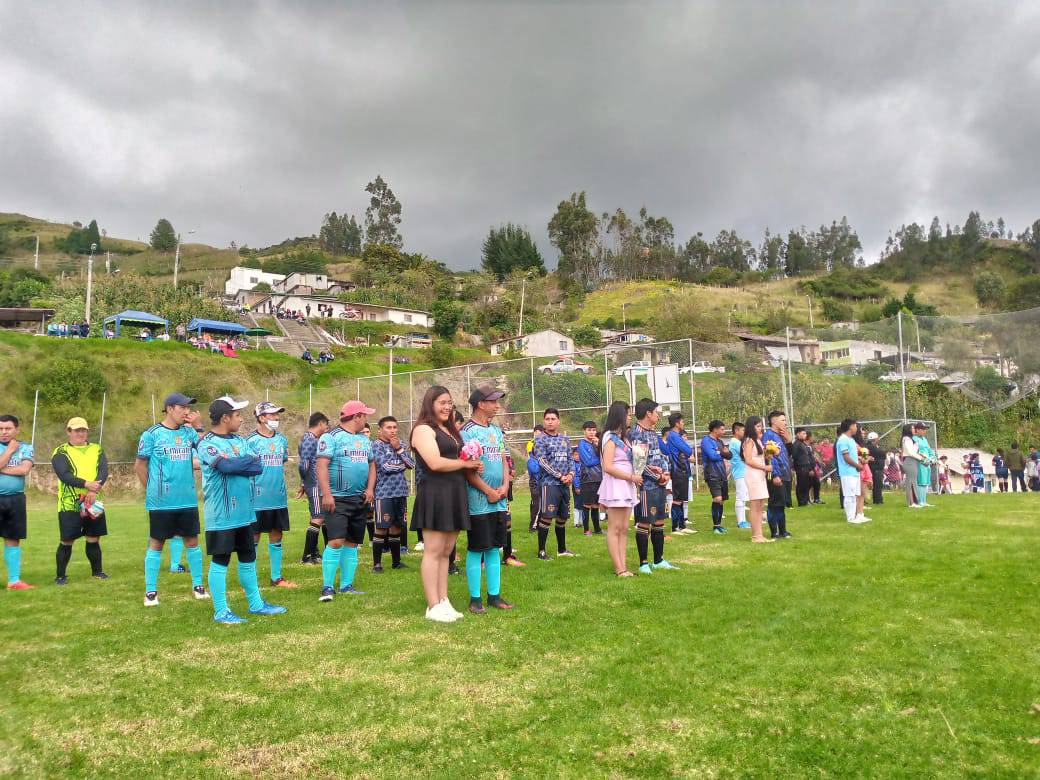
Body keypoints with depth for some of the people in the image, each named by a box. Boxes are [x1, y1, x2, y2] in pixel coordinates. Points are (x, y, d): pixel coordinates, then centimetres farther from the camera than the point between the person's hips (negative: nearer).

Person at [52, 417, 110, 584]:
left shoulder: (97, 450, 11)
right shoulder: (61, 452, 1)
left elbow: (103, 471, -3)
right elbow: (64, 475, -14)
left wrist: (94, 490, -20)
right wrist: (86, 484, -27)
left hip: (94, 502, 3)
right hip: (69, 504, -3)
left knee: (94, 539, 10)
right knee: (67, 541, 1)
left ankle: (97, 571, 22)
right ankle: (60, 575, 13)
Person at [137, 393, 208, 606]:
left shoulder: (189, 432, 7)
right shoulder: (151, 434, -5)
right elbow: (139, 466, 1)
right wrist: (152, 490, 4)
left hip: (188, 500, 4)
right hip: (161, 502, -4)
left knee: (192, 541, 9)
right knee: (156, 544, 6)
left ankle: (198, 585, 20)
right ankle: (150, 591, 16)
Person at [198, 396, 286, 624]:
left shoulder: (239, 441, 11)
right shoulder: (207, 444, -11)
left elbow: (258, 468, 0)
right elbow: (227, 466, -27)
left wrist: (233, 463, -14)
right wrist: (248, 460, -9)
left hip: (244, 511, 8)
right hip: (221, 514, -8)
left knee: (248, 558, 15)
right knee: (220, 560, 2)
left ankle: (255, 603, 26)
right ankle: (221, 611, 11)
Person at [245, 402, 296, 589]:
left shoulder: (282, 439, 9)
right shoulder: (251, 440, -8)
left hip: (279, 498, 5)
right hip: (258, 499, -5)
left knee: (276, 537, 11)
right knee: (253, 538, 4)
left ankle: (277, 577, 20)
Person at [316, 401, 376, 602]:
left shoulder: (364, 439, 16)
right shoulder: (331, 437, -8)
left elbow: (372, 465, 20)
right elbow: (322, 466, -16)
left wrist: (370, 488, 5)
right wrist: (326, 494, -23)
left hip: (360, 499, 7)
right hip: (337, 499, -7)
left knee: (352, 543, 10)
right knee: (336, 541, -15)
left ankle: (346, 585, 18)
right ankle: (327, 587, -6)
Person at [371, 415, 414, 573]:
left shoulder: (400, 444, 12)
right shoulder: (377, 445, -4)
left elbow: (412, 464, 3)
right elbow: (385, 466, -16)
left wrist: (399, 449, -6)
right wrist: (402, 465, -1)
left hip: (401, 492, 6)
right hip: (384, 493, -5)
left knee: (397, 527, 12)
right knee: (382, 528, -3)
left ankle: (396, 561, 22)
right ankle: (377, 563, 4)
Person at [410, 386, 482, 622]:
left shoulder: (450, 430, 21)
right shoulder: (424, 429, -7)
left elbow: (460, 457, 25)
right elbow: (435, 463, -18)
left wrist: (473, 465, 3)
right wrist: (466, 464, -8)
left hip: (455, 494, 9)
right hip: (435, 494, -9)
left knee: (446, 551, 10)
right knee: (434, 551, -4)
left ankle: (443, 601, 16)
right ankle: (433, 607, 0)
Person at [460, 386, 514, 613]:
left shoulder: (497, 431, 14)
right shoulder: (467, 431, -10)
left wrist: (505, 486, -1)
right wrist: (489, 491, -13)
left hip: (499, 500, 7)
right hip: (478, 501, -7)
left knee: (495, 548, 11)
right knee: (476, 549, 0)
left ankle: (494, 595, 20)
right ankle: (475, 598, 10)